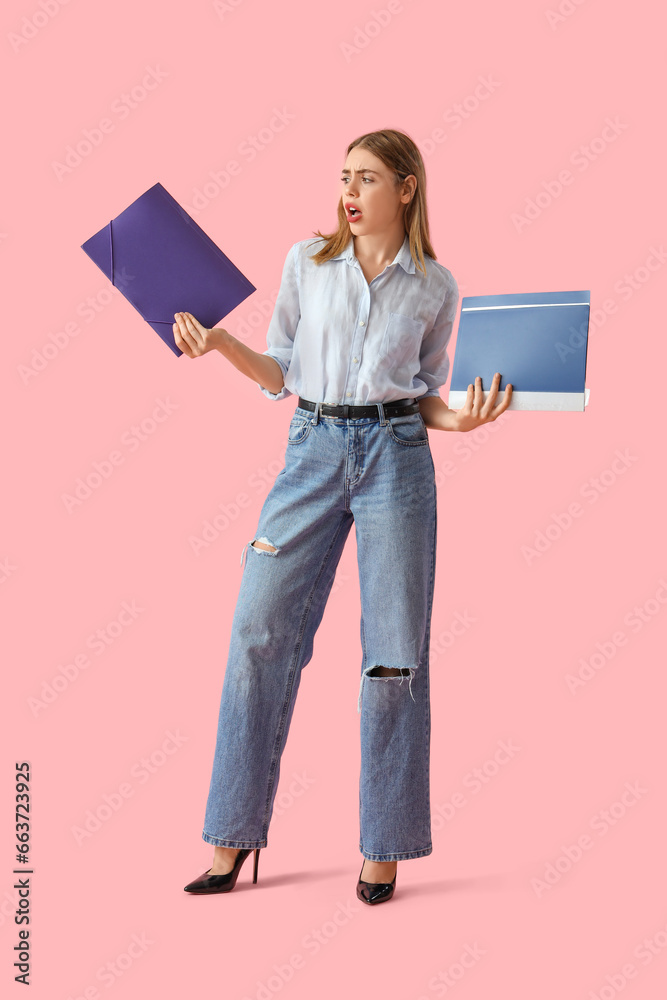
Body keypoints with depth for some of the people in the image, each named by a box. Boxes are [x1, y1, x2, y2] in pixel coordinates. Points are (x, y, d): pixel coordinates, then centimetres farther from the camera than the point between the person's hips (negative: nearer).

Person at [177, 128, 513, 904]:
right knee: (260, 632, -4)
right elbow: (280, 374, 10)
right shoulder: (306, 262, 9)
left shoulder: (435, 286, 7)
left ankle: (384, 851, 13)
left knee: (394, 649, -1)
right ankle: (233, 840, 9)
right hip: (313, 449, 1)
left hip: (396, 455, -1)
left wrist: (465, 419, -8)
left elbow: (428, 396, 12)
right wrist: (218, 341, -5)